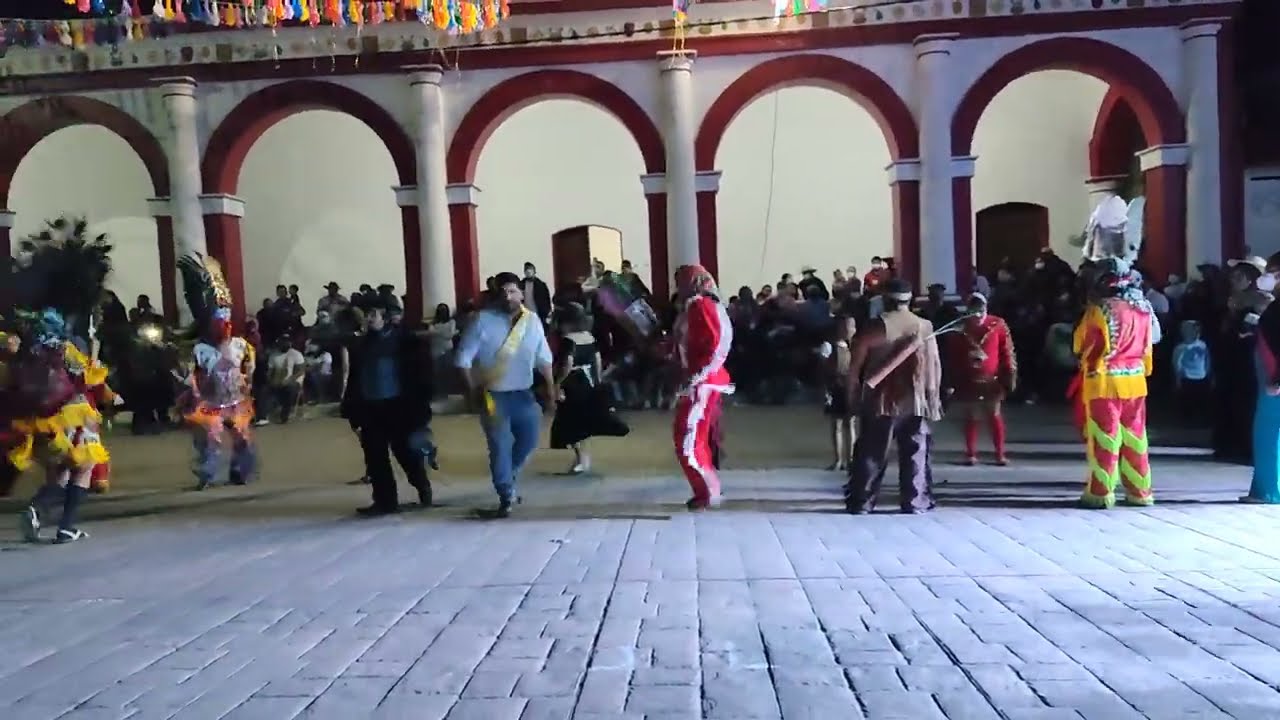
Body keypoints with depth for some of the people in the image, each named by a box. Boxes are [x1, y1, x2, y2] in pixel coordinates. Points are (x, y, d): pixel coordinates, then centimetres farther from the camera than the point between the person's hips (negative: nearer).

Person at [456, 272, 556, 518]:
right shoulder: (483, 319, -11)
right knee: (500, 445, -4)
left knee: (529, 438, 7)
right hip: (493, 394, -4)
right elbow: (463, 359, -10)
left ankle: (510, 475, 36)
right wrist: (474, 391, -14)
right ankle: (506, 496, 11)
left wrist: (551, 391, 4)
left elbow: (544, 359, 7)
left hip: (523, 393, 4)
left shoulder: (532, 320, 0)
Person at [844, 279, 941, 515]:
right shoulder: (924, 327, 3)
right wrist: (934, 397, 9)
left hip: (880, 401, -1)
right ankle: (915, 501, 10)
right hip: (915, 400, 1)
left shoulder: (876, 326, -4)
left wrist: (853, 390, 4)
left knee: (870, 453, 4)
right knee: (915, 453, 9)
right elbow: (934, 365, 3)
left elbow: (856, 362, -5)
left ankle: (861, 501, 7)